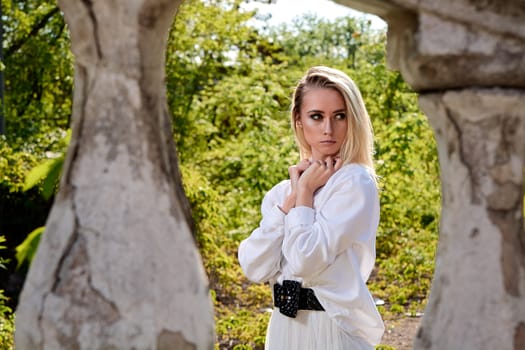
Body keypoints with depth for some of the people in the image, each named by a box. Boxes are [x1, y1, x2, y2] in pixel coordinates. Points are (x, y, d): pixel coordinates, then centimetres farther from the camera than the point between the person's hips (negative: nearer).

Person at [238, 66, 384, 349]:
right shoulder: (282, 189, 7)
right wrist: (292, 197, -8)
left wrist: (305, 192, -11)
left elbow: (306, 261, -23)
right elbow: (255, 268, -6)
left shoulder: (356, 183, -12)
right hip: (283, 326, 6)